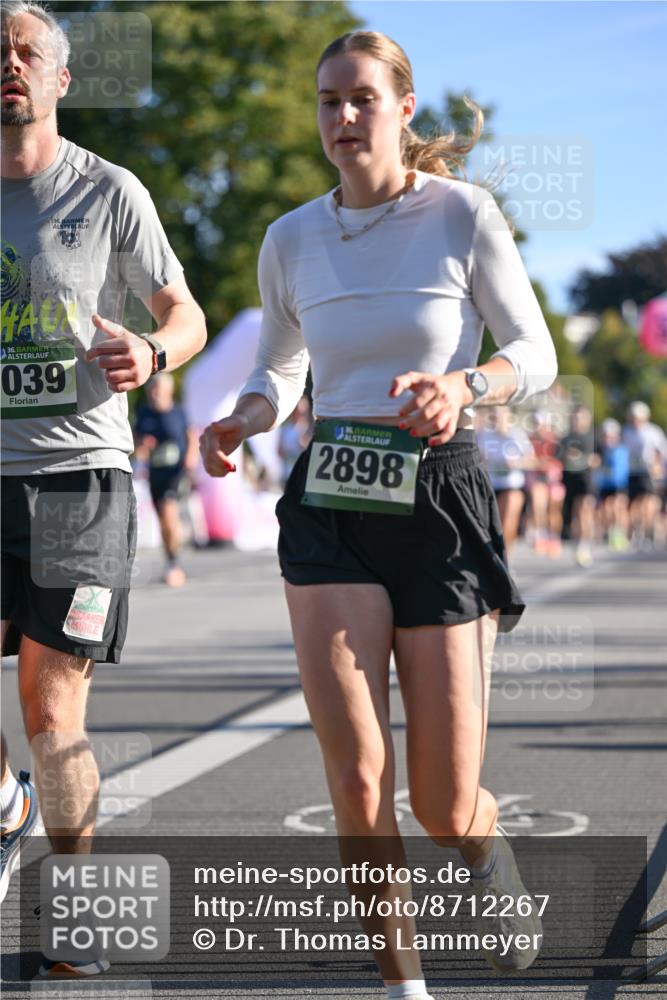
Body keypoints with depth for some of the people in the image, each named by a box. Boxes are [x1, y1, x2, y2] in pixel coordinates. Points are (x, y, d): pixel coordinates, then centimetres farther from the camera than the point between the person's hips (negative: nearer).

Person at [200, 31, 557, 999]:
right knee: (358, 786, -13)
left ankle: (490, 851, 40)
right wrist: (238, 424, -3)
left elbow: (537, 356, 1)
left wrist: (462, 386, -20)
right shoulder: (292, 240, 6)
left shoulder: (465, 214, -4)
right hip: (330, 509, 2)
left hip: (442, 504, -2)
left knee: (443, 807, 2)